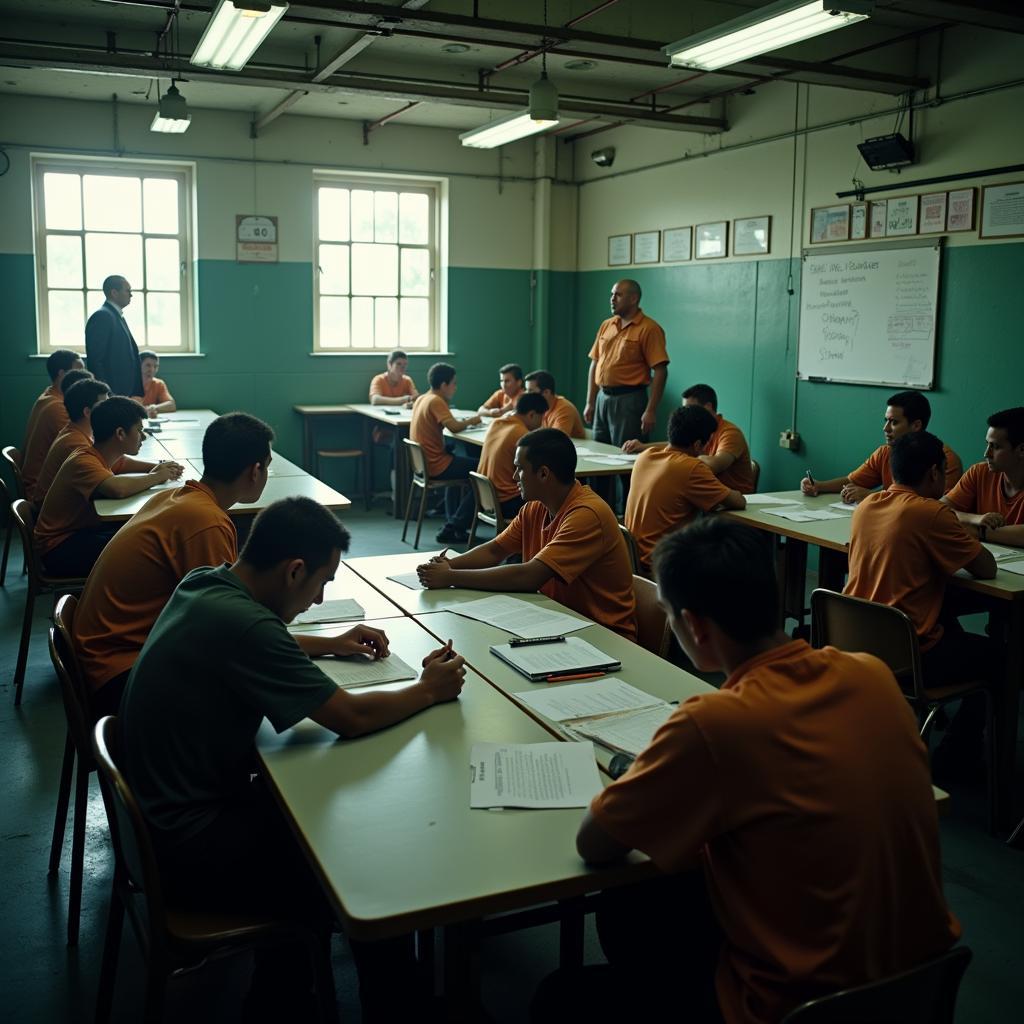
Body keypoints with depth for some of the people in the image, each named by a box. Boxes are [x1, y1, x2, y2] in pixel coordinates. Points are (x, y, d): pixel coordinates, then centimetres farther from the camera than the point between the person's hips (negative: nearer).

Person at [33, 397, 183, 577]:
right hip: (60, 548, -9)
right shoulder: (83, 462, -23)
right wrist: (156, 477, -23)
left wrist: (157, 469, -2)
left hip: (82, 531, 9)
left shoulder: (101, 455, 3)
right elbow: (118, 488, -42)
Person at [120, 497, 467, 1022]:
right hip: (192, 849, -9)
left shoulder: (204, 584, -2)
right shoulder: (241, 623, -29)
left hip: (166, 806, 9)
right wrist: (429, 690, -8)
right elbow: (351, 716, -24)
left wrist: (331, 644, 17)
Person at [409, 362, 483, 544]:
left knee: (461, 465, 34)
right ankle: (453, 528, -3)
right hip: (435, 466, -10)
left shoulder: (421, 399, 10)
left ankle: (451, 522, 32)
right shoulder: (436, 401, -17)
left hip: (422, 463, 10)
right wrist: (470, 421, -11)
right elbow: (454, 427, -29)